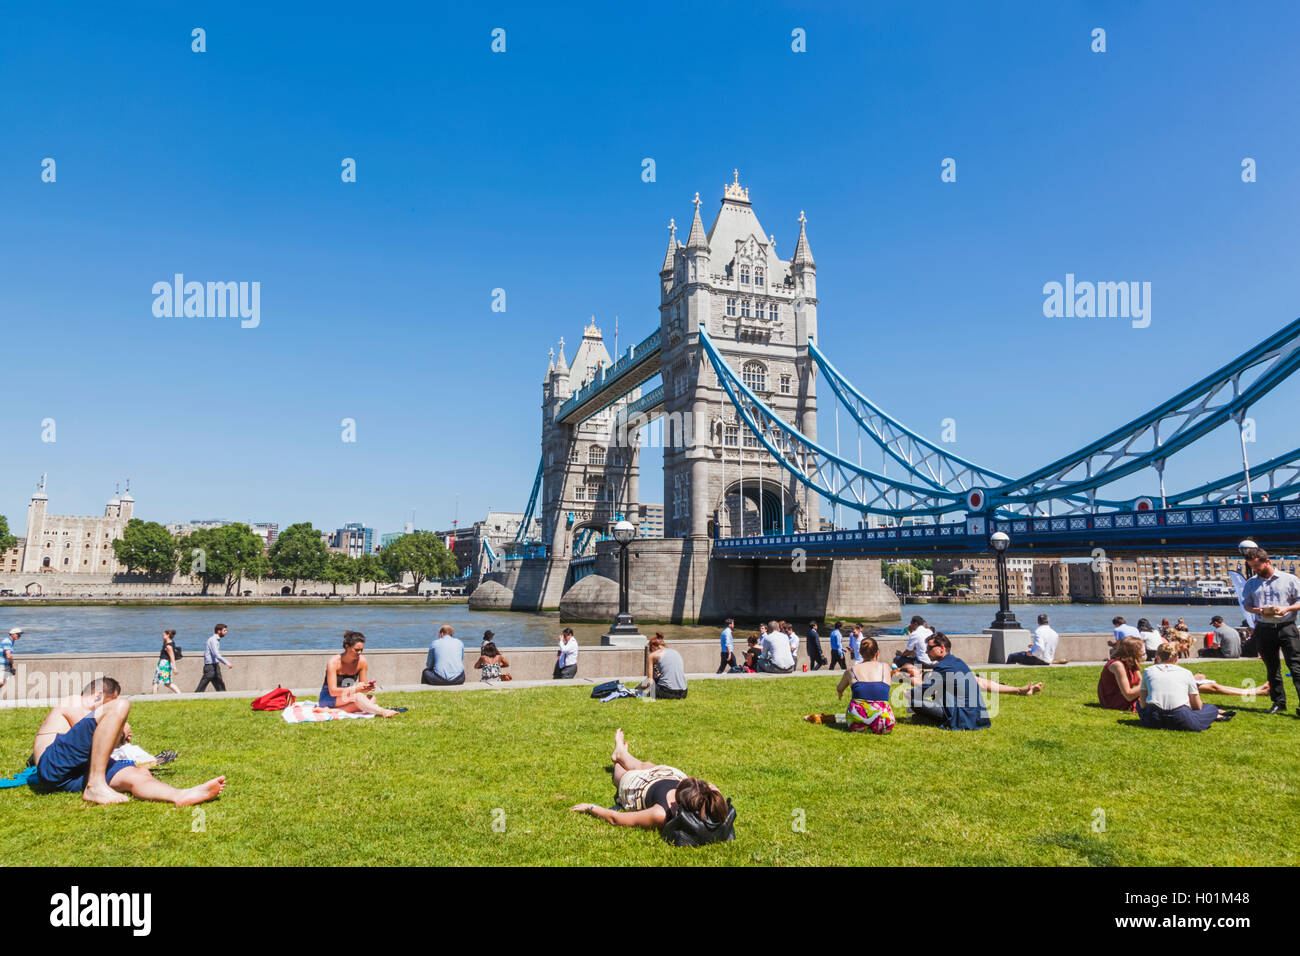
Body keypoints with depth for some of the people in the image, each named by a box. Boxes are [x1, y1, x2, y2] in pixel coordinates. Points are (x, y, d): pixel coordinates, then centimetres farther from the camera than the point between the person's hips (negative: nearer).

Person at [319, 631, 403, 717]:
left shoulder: (362, 661, -4)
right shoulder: (334, 662, -17)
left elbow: (361, 687, 2)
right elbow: (332, 691, -22)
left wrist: (367, 688, -22)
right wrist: (355, 689, -34)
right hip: (329, 700, -6)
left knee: (371, 698, -25)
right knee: (357, 696, -35)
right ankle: (383, 712, -48)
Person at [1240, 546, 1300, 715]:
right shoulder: (1251, 584, 11)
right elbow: (1246, 605, 14)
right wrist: (1257, 610, -7)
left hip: (1286, 627, -4)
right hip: (1264, 630, 4)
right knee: (1272, 669, 9)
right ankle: (1279, 702, 17)